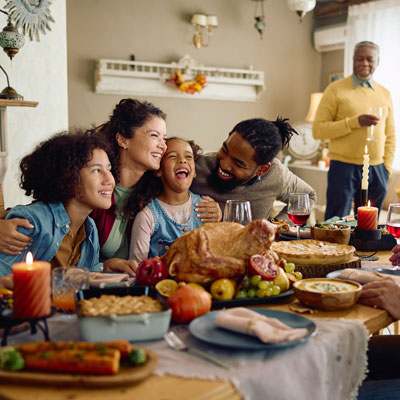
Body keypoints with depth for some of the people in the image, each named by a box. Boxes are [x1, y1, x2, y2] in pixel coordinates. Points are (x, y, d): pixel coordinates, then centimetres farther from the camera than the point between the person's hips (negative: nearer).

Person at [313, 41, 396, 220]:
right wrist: (355, 122, -17)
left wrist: (387, 167, 7)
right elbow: (318, 130, -9)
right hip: (344, 167, -4)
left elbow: (390, 136, 18)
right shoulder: (336, 89, -2)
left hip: (377, 170, 4)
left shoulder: (385, 94, 13)